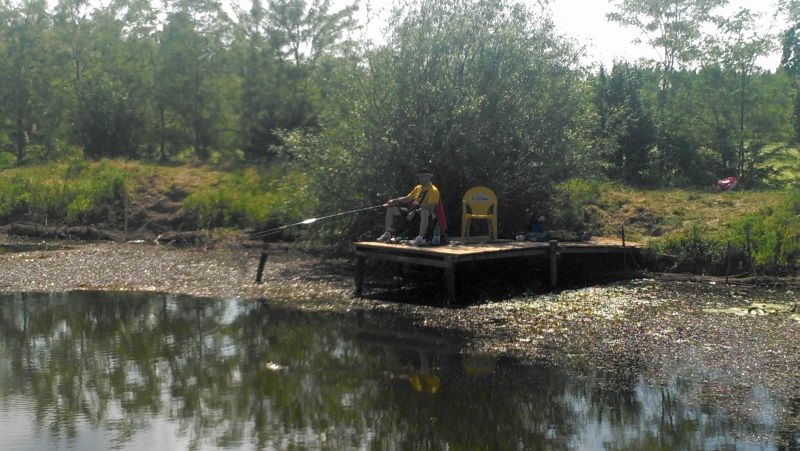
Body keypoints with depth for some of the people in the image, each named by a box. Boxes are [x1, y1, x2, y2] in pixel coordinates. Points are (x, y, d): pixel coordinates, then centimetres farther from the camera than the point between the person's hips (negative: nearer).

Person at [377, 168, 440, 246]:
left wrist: (415, 211, -28)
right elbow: (407, 198, 18)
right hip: (414, 211, 8)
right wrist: (394, 201, 2)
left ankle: (421, 238, -49)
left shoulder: (433, 190, -8)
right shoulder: (418, 188, 16)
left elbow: (431, 207, -19)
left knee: (424, 211, -47)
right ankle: (387, 234, 0)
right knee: (391, 208, 5)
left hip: (428, 216, -8)